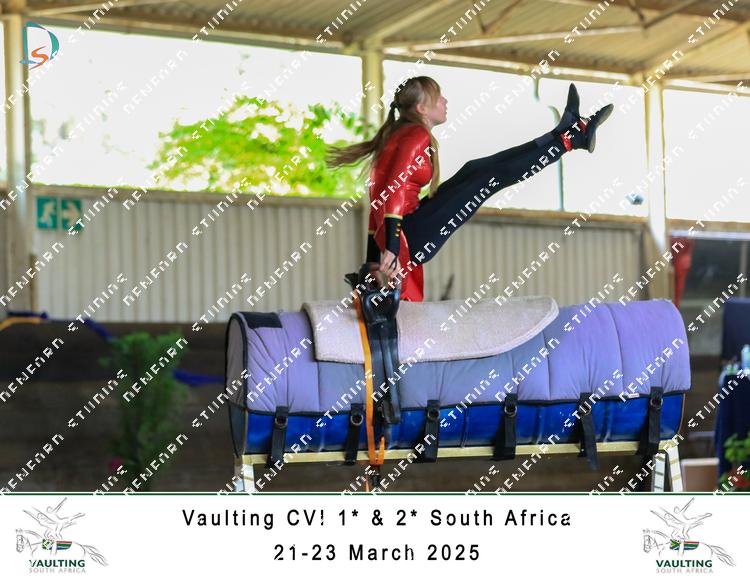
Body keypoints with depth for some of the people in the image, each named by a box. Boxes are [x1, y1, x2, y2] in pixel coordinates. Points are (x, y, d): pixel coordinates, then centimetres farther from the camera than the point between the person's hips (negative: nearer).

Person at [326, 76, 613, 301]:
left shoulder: (398, 135, 18)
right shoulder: (417, 136, -11)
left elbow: (378, 198, 20)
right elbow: (395, 191, -24)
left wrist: (373, 260, 23)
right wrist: (391, 249, -31)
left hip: (401, 231, 10)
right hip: (410, 238, -10)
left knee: (474, 170, 14)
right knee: (491, 178, -8)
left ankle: (565, 132, 16)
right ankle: (572, 137, 2)